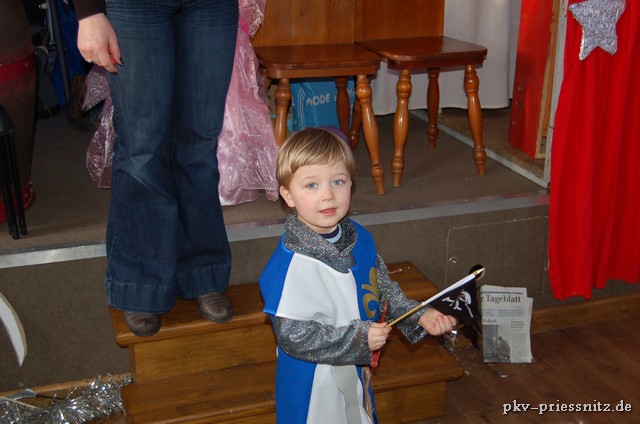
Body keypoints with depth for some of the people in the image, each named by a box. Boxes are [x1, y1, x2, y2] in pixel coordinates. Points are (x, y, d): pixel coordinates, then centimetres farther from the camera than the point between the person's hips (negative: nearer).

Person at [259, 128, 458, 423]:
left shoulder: (359, 238, -4)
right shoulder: (291, 263, -29)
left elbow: (383, 289, 9)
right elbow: (291, 335, -29)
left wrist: (419, 316, -2)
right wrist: (357, 338, -27)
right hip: (313, 385, -7)